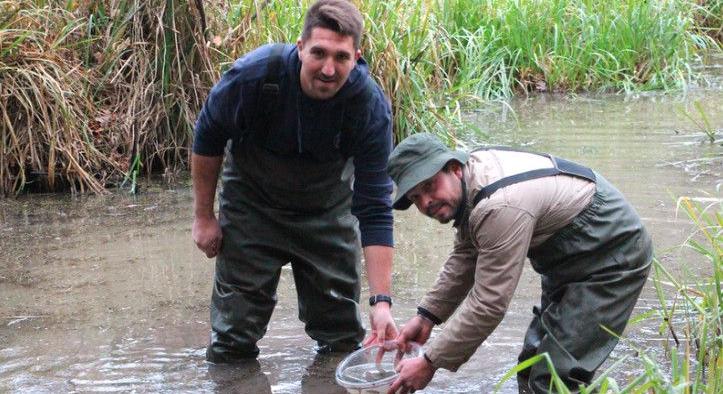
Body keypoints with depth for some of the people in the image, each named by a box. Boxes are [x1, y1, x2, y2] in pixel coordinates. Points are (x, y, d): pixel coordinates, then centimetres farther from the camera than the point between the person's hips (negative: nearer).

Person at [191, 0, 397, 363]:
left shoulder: (371, 106, -29)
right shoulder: (254, 74, -32)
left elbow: (374, 209, -27)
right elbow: (208, 137, -11)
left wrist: (381, 301, -32)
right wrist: (203, 217, -5)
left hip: (328, 207, 1)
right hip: (251, 204, -1)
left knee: (342, 334, 10)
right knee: (233, 343, 0)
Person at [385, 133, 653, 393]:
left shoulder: (501, 207, -34)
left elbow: (488, 304, -32)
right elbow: (464, 259, 13)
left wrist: (429, 364, -25)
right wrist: (426, 317, 6)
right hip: (573, 260, 11)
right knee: (533, 363, 16)